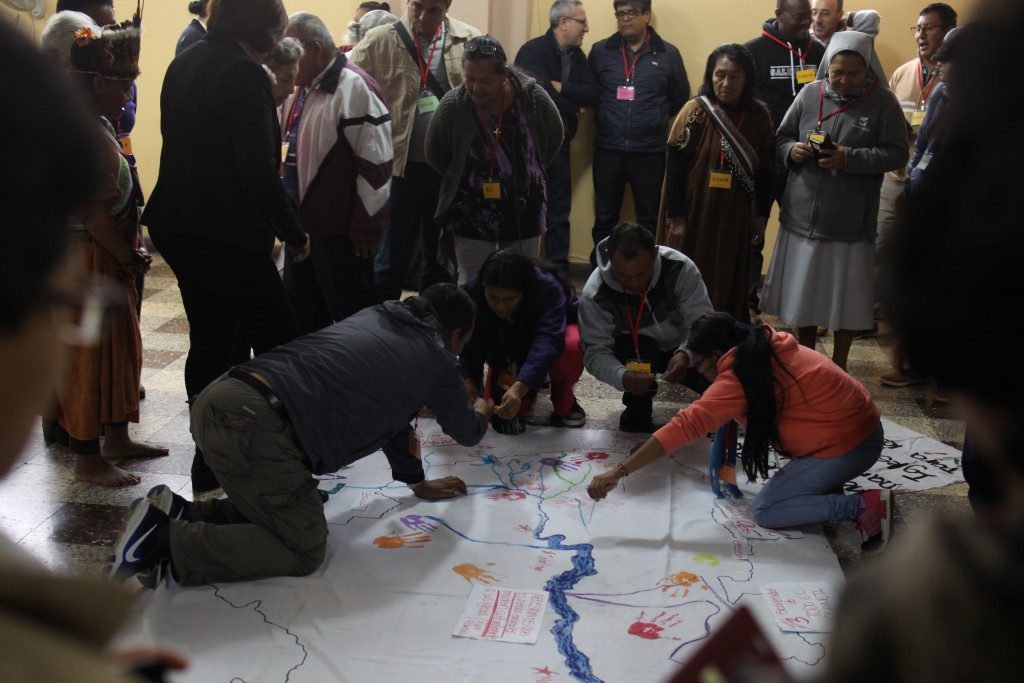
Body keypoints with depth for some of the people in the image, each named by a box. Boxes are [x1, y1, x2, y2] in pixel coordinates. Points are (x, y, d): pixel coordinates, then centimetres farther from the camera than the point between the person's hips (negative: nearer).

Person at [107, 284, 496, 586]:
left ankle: (177, 513, 7)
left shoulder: (376, 317, 28)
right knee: (304, 552, 3)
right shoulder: (436, 359, 8)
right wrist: (482, 412, 51)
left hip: (218, 397, 9)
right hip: (256, 425, -8)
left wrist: (418, 482, 46)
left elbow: (387, 413, 38)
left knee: (272, 510, 26)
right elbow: (468, 433, 27)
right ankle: (168, 543, -8)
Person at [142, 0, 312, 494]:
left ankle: (209, 463, 24)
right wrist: (293, 233, -9)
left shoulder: (183, 65, 11)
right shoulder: (243, 73, -15)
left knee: (210, 342, 16)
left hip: (177, 226, 9)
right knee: (278, 343, -1)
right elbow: (258, 171, -20)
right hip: (225, 232, -9)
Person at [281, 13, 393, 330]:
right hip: (303, 224, 9)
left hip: (341, 229, -9)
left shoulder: (354, 88, -15)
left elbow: (376, 162, -20)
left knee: (351, 316, 0)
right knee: (304, 311, 19)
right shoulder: (300, 88, 13)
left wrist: (366, 225, -18)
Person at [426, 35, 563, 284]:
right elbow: (435, 156, -1)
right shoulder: (452, 105, -19)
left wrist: (527, 174, 9)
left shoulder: (533, 96, -16)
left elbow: (554, 140, 4)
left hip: (525, 211, 2)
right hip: (472, 214, -2)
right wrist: (462, 181, 7)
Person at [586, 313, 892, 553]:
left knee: (765, 510, -3)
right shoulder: (764, 351, 6)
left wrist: (618, 472, -27)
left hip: (848, 444, -10)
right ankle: (826, 483, 12)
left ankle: (866, 505, -9)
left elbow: (684, 426, -27)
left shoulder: (740, 377, -20)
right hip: (862, 424, 10)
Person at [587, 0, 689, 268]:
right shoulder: (600, 51, 4)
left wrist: (656, 118, 2)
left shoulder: (668, 54, 1)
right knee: (604, 218, 10)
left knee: (649, 220, 9)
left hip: (650, 151, -1)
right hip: (608, 149, 1)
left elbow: (681, 99, 8)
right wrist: (606, 116, 1)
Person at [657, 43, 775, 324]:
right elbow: (674, 167, -9)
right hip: (694, 214, -2)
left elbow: (766, 171, 6)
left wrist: (761, 216, 4)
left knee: (729, 285, 9)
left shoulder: (759, 116, 0)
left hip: (735, 217, 2)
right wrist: (676, 217, -12)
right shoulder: (695, 111, -7)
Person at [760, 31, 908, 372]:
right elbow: (782, 139, 10)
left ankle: (838, 366, 27)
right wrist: (792, 150, -12)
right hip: (802, 215, 3)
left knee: (845, 296, 8)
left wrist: (850, 158, -19)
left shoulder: (882, 102, -4)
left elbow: (896, 153, -7)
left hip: (849, 222, -3)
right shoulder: (809, 94, 3)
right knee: (801, 292, 14)